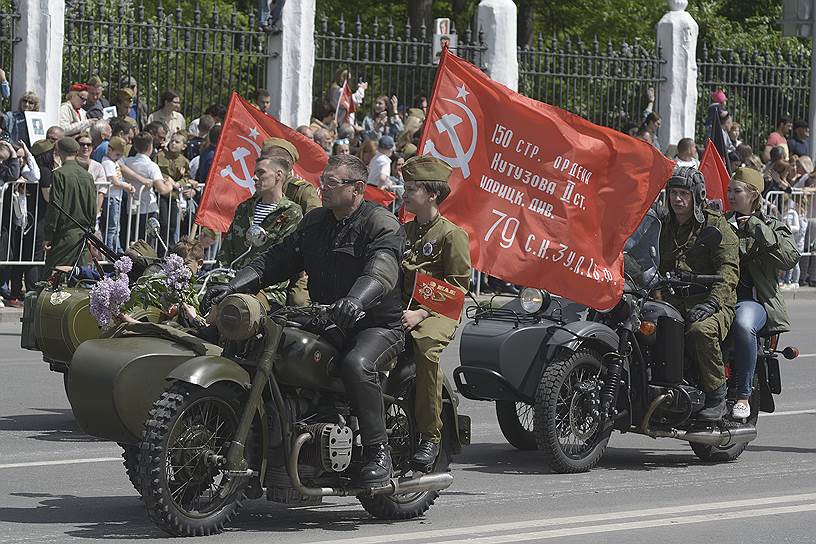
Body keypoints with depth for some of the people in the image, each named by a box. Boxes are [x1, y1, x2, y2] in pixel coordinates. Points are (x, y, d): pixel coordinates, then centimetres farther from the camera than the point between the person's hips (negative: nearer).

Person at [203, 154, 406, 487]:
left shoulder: (383, 225, -9)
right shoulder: (315, 222, 15)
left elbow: (380, 272, -28)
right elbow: (278, 259, 9)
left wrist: (356, 301, -49)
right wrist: (235, 286, -7)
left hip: (377, 325, -7)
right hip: (324, 321, 7)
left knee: (356, 364, -36)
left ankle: (378, 452, -25)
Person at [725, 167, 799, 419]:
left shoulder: (772, 226, 12)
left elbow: (790, 258, -7)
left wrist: (758, 229, -9)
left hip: (753, 298, -3)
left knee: (742, 325, -39)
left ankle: (743, 396, -27)